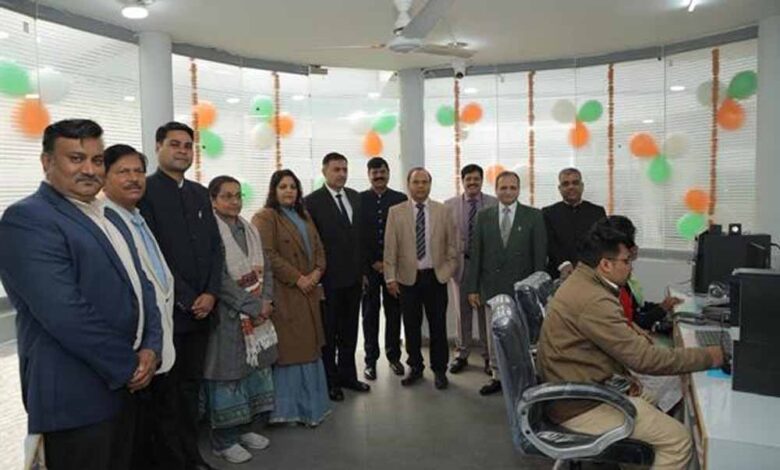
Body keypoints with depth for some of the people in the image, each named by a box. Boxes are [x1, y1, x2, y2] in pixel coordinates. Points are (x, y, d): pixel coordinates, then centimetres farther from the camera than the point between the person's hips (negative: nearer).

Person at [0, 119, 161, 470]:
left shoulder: (104, 216, 12)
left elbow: (139, 283, 12)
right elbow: (66, 315, -24)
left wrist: (150, 347, -4)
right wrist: (128, 366, -15)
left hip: (122, 382, 8)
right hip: (78, 394, -8)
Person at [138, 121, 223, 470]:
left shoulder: (200, 193, 13)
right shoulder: (144, 191, -7)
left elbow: (215, 247, 10)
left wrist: (211, 293, -3)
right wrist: (186, 299, -13)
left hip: (201, 308, 6)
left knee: (191, 385, 15)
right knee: (168, 390, 7)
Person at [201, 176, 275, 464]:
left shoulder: (249, 229, 10)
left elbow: (266, 268, 9)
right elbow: (218, 278, -18)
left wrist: (266, 301, -7)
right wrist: (253, 305, -18)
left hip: (257, 313, 7)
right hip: (227, 315, -6)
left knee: (252, 367, 12)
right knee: (228, 370, 2)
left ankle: (244, 428, 28)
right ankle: (224, 440, 17)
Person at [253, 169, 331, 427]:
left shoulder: (304, 217, 19)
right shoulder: (265, 217, -6)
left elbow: (319, 248, 16)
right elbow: (268, 255, -15)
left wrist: (316, 273, -3)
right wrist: (297, 278, -16)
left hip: (309, 292, 7)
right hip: (285, 294, -7)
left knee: (310, 346, 12)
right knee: (289, 348, -2)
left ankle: (310, 404, 25)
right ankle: (291, 407, 12)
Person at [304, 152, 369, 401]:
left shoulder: (355, 197, 8)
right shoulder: (312, 202, -9)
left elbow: (361, 235, 12)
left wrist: (363, 269, 10)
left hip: (353, 277, 5)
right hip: (329, 278, -5)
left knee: (349, 330, 16)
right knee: (328, 332, 8)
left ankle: (347, 374, 30)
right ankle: (330, 380, 22)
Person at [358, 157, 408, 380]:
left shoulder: (401, 199, 3)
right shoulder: (359, 200, 1)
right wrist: (373, 262, -7)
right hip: (368, 267, -1)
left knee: (394, 313, 8)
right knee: (370, 314, 6)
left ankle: (393, 355, 22)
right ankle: (371, 359, 15)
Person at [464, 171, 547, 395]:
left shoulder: (533, 216, -1)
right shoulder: (484, 216, 4)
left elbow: (540, 254, -2)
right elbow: (476, 253, 4)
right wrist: (472, 287, 1)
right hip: (492, 287, 2)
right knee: (494, 334, 11)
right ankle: (498, 376, 26)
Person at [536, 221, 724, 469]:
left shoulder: (581, 283, 7)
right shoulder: (593, 300, -26)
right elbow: (644, 358, -24)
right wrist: (707, 357, -12)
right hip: (581, 405, -10)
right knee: (678, 440, -8)